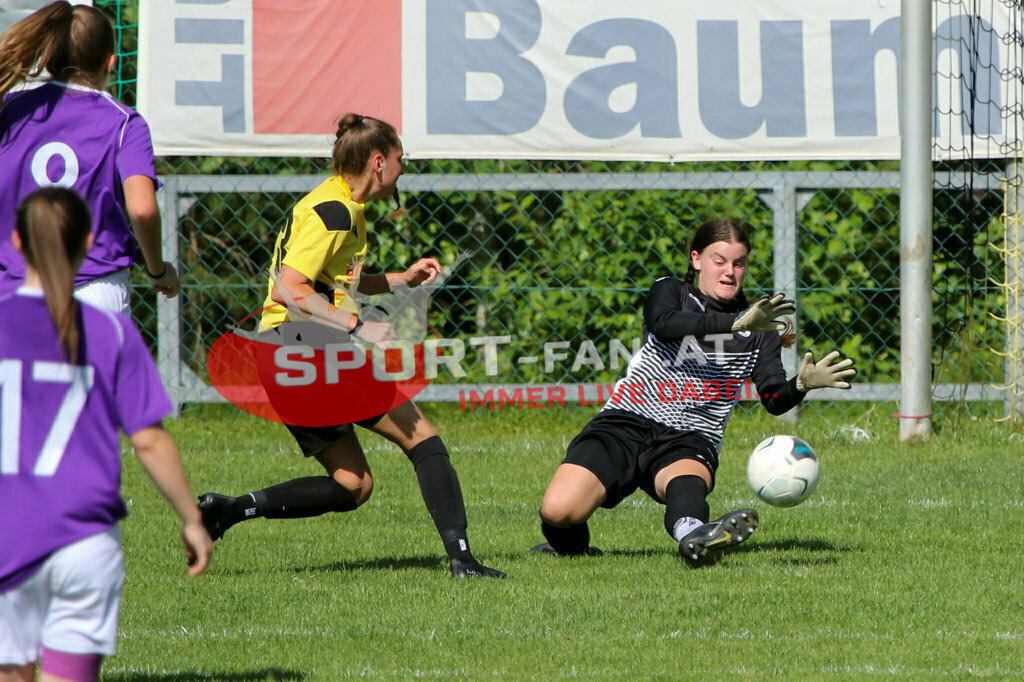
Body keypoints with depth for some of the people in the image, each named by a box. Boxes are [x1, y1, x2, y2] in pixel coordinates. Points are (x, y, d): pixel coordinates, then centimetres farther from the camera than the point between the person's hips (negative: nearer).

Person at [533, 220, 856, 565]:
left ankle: (692, 533, -73)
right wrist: (736, 323, -30)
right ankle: (572, 546, 12)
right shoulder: (670, 291, 9)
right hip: (625, 422, 0)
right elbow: (664, 323, -17)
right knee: (558, 511, -22)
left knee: (686, 481, -39)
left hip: (689, 443, 0)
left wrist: (802, 384, -23)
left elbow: (775, 400, 1)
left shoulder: (759, 329, 14)